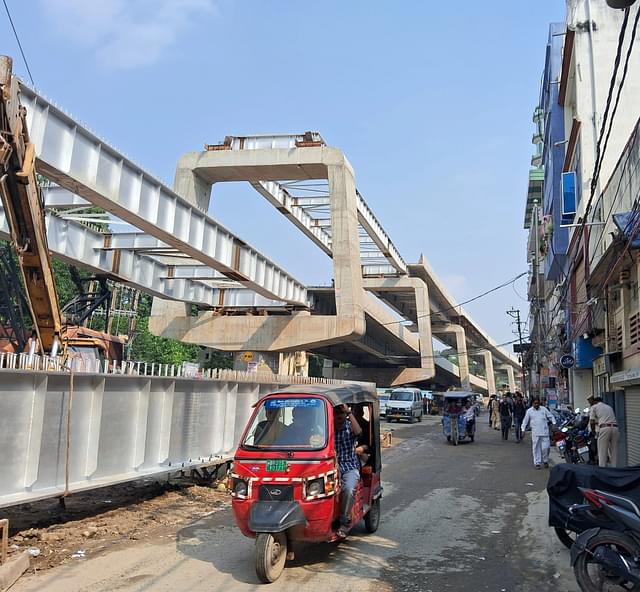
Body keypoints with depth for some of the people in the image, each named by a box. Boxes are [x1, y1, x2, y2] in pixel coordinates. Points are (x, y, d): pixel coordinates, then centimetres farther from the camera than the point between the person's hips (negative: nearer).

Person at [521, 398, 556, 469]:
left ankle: (545, 461, 19)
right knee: (536, 448, 2)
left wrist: (554, 424, -3)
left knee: (545, 447, -3)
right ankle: (537, 463, 11)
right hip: (535, 433, 0)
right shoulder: (529, 411, 4)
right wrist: (523, 430, 4)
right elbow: (525, 421, 9)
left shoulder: (544, 409, 5)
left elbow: (551, 416, 11)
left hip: (544, 432, 0)